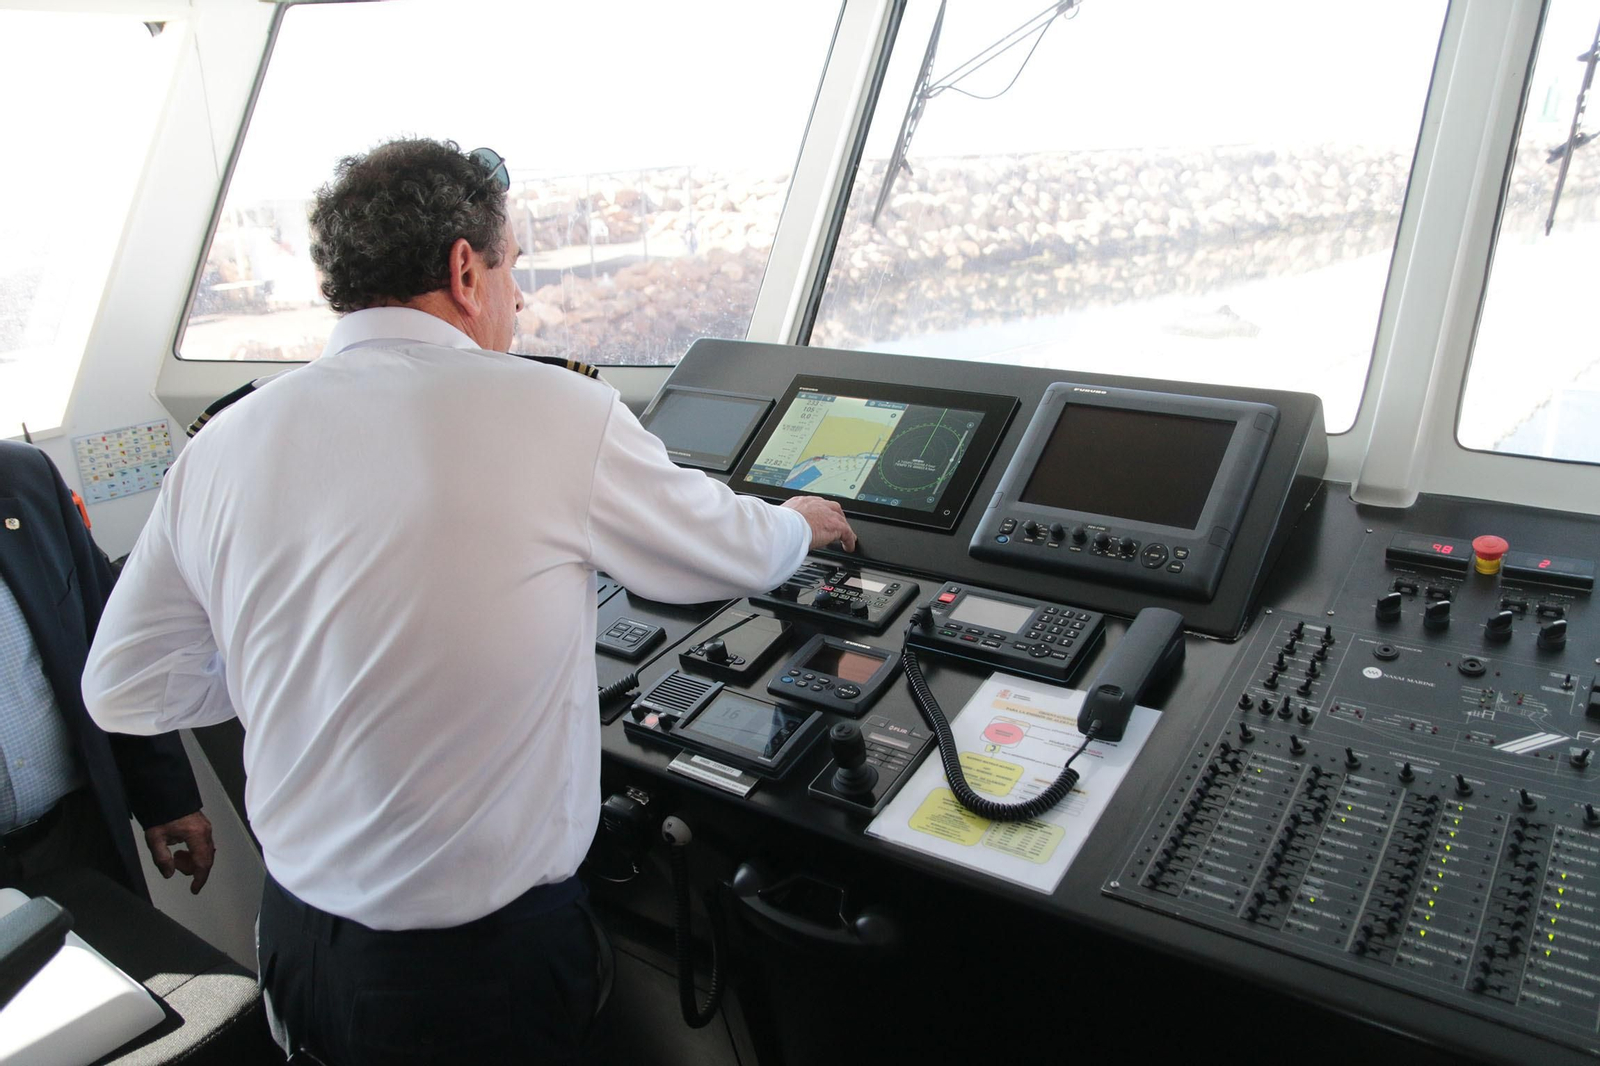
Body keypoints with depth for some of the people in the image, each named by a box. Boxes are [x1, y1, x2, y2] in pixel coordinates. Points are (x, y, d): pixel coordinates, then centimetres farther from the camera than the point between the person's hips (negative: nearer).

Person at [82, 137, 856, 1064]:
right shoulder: (556, 412, -18)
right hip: (484, 969, -4)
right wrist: (802, 526, 21)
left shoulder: (222, 445, -5)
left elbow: (124, 688, 4)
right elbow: (731, 555, -2)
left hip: (295, 943, 5)